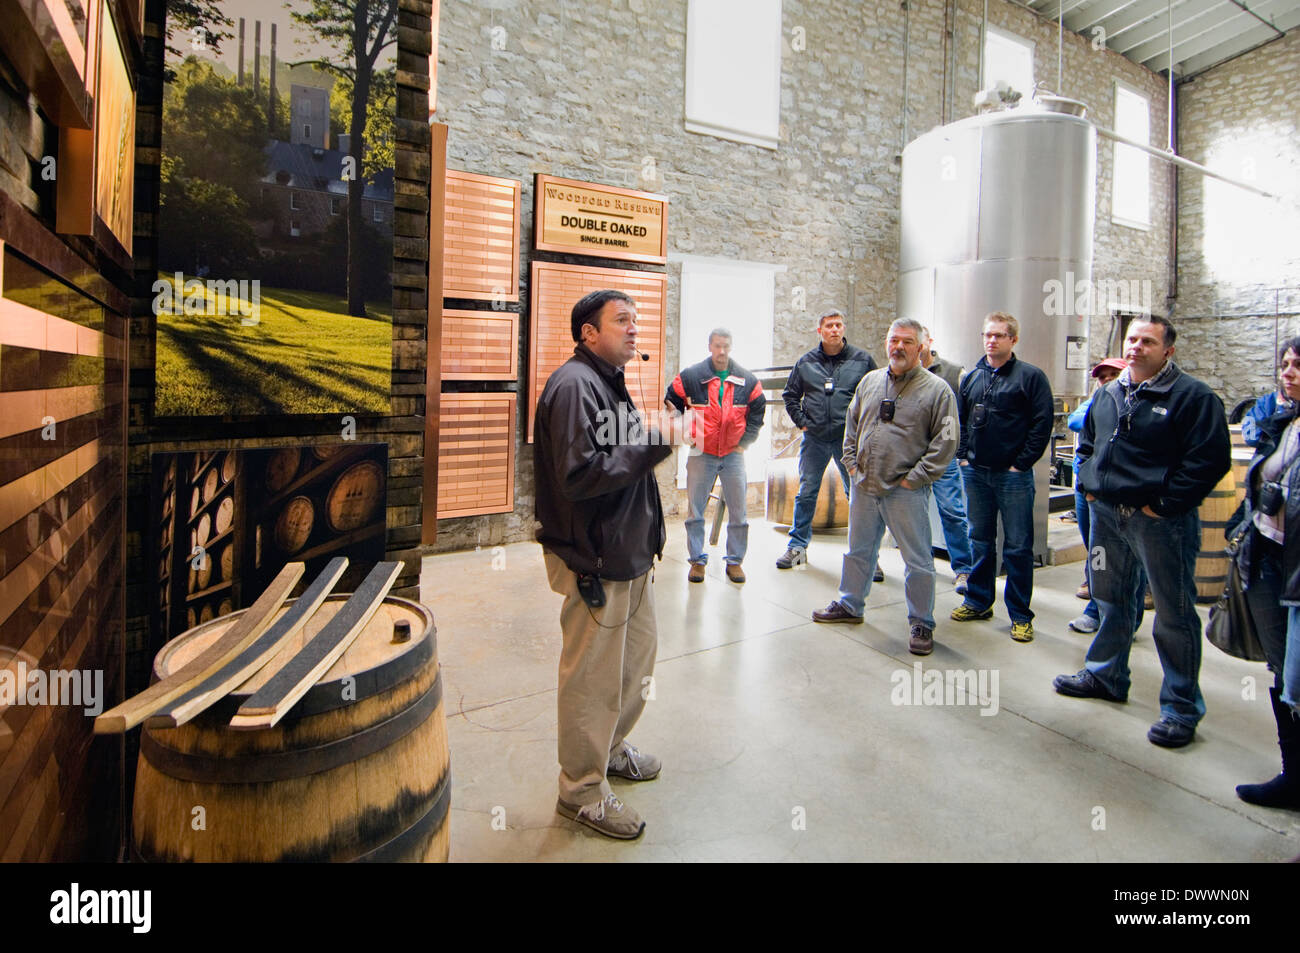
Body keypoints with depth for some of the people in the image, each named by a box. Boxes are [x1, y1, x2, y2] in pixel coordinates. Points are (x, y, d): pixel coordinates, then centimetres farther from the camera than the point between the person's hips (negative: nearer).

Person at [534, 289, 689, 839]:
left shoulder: (608, 381, 16)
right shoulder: (573, 385, -18)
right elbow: (579, 475, -28)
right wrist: (656, 443, -24)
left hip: (629, 554, 10)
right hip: (593, 563, -10)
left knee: (639, 655, 22)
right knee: (594, 678, 3)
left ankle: (610, 748, 43)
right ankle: (582, 791, 22)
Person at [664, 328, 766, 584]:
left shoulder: (747, 381, 1)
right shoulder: (690, 377, -5)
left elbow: (758, 411, 13)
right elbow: (672, 403, 6)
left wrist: (745, 441, 5)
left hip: (734, 454, 2)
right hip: (701, 454, -1)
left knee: (738, 512, 5)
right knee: (695, 511, 4)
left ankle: (735, 561, 18)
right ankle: (697, 560, 16)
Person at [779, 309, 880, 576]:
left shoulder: (862, 360, 1)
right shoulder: (806, 362, 6)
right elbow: (790, 395, 16)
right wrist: (802, 422, 5)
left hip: (850, 439, -2)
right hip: (814, 438, 2)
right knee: (806, 493, 8)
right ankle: (798, 546, 20)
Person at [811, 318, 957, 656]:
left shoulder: (937, 389, -5)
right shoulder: (870, 381, 10)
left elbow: (945, 441, -8)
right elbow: (852, 425, 18)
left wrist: (916, 477, -12)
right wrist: (851, 462, 8)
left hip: (906, 492, -5)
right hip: (864, 487, 5)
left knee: (918, 561, 3)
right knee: (858, 550, 18)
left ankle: (922, 624, 18)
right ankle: (850, 605, 35)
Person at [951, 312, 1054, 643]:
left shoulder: (1031, 377, -4)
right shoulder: (971, 378, 10)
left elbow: (1042, 425, -8)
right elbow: (961, 420, 16)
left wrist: (1021, 464, -11)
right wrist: (963, 455, 5)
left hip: (1013, 476, -4)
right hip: (976, 473, 5)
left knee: (1018, 546, 2)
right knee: (980, 540, 14)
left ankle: (1020, 615, 12)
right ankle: (979, 601, 27)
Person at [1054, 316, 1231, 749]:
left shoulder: (1192, 396, -9)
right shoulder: (1107, 394, 11)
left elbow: (1210, 460, -16)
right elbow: (1087, 444, 24)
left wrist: (1164, 504, -18)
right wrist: (1089, 484, 10)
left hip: (1160, 520, -6)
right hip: (1106, 514, 7)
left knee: (1174, 613, 3)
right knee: (1111, 600, 19)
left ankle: (1182, 708, 16)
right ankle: (1105, 675, 36)